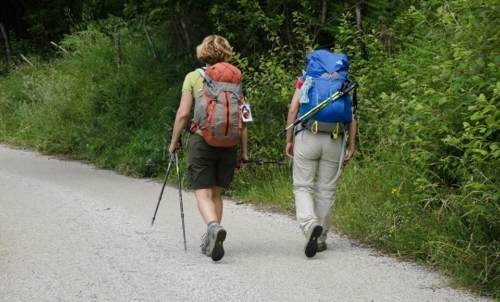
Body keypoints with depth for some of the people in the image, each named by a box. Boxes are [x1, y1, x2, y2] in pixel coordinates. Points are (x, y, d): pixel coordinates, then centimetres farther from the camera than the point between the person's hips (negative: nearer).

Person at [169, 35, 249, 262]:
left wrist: (174, 141, 7)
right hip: (229, 141, 3)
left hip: (202, 139, -3)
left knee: (203, 193, -3)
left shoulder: (193, 77, 1)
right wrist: (243, 151, 11)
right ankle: (212, 241, 18)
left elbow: (183, 113, -4)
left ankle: (214, 227, -30)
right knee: (217, 193, 15)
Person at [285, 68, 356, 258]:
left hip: (307, 137, -2)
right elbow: (351, 117, 7)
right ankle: (320, 239, 15)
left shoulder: (305, 80, 11)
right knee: (326, 190, 10)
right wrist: (351, 148, 8)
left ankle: (310, 223, -24)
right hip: (334, 140, 2)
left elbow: (293, 109, 0)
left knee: (302, 187, 3)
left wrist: (289, 140, 4)